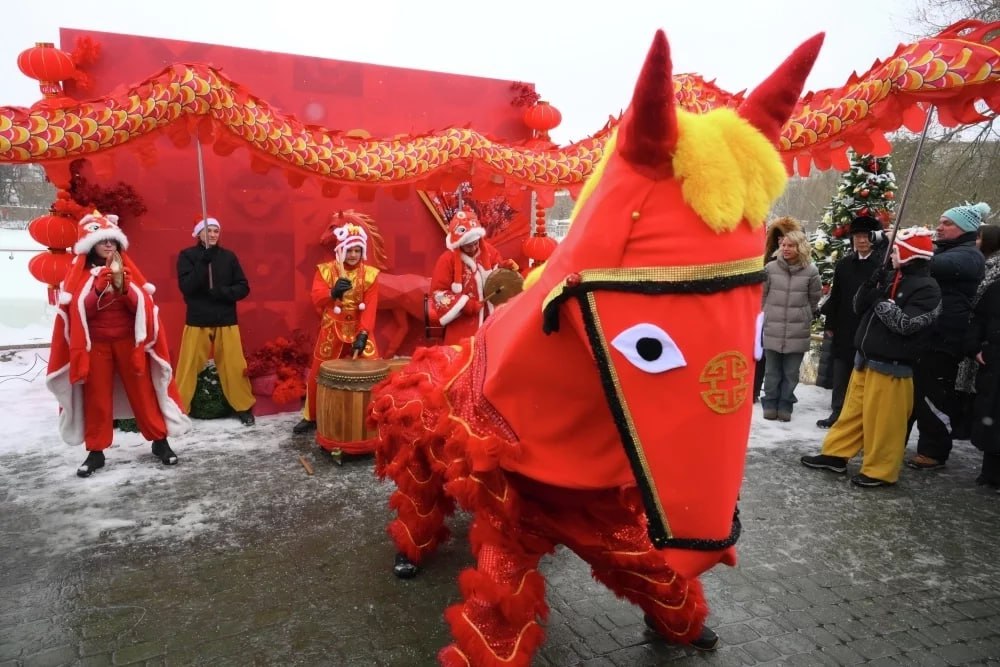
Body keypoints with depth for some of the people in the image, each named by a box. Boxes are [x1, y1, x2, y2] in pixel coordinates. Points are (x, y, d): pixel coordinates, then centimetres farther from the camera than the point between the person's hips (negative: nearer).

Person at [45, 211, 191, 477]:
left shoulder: (128, 269, 5)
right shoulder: (79, 273, 1)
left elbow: (140, 304, -4)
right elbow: (79, 310, -10)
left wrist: (122, 283, -19)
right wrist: (101, 283, -20)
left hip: (128, 341, 1)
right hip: (95, 344, 0)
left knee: (142, 392, 3)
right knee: (96, 397, 4)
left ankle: (160, 442, 12)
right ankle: (96, 452, 14)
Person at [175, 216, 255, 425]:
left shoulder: (228, 256, 6)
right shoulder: (187, 255, 1)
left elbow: (243, 288, 3)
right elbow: (186, 286, -12)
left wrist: (223, 292, -14)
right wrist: (203, 262, -20)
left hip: (226, 321, 1)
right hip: (197, 321, -1)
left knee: (234, 366, 1)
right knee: (188, 367, -1)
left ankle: (245, 407, 14)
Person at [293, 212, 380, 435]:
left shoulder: (370, 274, -4)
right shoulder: (325, 270, -3)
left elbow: (370, 308, -11)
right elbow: (317, 299, -16)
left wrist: (363, 334, -22)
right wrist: (333, 292, -37)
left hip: (359, 330, 0)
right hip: (331, 330, 0)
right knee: (318, 374, 9)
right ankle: (310, 417, 27)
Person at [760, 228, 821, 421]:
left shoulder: (811, 271, -5)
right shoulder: (771, 268, -5)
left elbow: (815, 298, 8)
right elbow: (762, 294, 8)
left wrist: (802, 315, 14)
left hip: (798, 331, 0)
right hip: (772, 328, 0)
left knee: (791, 372, 8)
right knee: (772, 370, 9)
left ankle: (785, 405, 21)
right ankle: (770, 403, 22)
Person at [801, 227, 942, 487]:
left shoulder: (927, 288, -11)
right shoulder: (891, 279, 12)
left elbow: (906, 324, -22)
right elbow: (859, 307, 11)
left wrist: (880, 300, -14)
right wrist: (870, 286, -6)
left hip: (891, 367, -8)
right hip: (865, 360, 8)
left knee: (882, 421, -1)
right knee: (853, 410, 14)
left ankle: (879, 470, 11)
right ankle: (835, 454, 23)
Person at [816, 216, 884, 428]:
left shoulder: (882, 263, -6)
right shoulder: (843, 264, 6)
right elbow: (835, 296, 8)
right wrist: (830, 324, 7)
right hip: (845, 327, 4)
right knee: (841, 370, 9)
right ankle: (837, 412, 18)